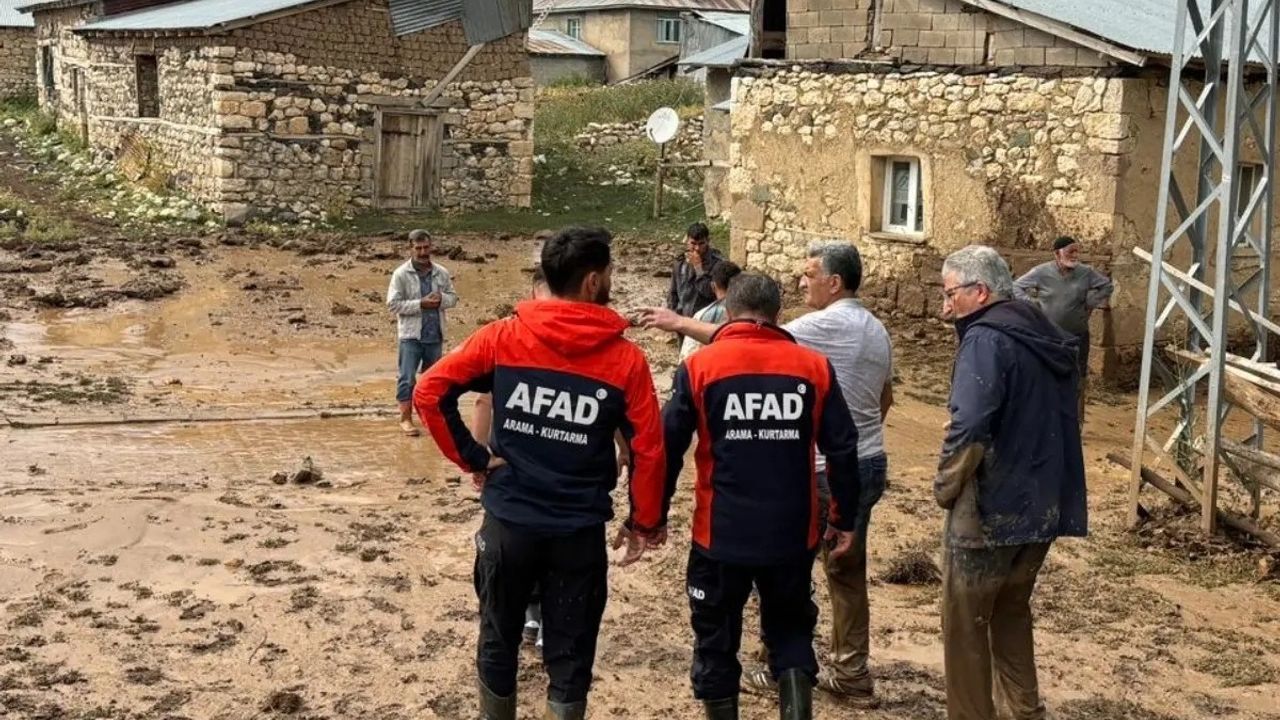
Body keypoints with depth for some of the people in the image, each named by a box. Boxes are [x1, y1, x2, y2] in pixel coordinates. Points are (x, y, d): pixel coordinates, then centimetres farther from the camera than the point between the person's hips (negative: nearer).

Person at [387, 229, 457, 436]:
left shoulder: (441, 273, 4)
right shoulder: (401, 274, -8)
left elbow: (453, 297, 10)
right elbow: (393, 304, -12)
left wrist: (441, 299, -13)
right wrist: (420, 304, -20)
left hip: (435, 335, 4)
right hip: (411, 335, -4)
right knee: (407, 377, -4)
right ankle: (405, 418, 3)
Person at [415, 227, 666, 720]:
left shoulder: (503, 337, -5)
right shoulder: (626, 360, -9)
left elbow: (429, 392, -8)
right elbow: (649, 451, -8)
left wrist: (471, 456, -1)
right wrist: (644, 522, 5)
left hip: (508, 521, 2)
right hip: (580, 530, -1)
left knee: (498, 642, 19)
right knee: (570, 657, 12)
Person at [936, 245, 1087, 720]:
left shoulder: (986, 339, -17)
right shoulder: (1046, 338, 10)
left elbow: (969, 429, -28)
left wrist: (945, 486, -13)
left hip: (989, 510, -8)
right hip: (1042, 507, 9)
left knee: (965, 624, 6)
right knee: (1012, 612, 23)